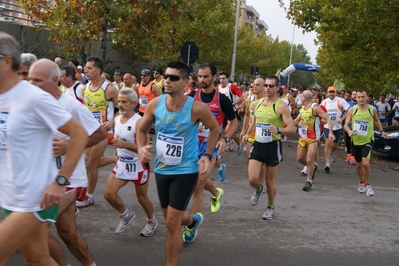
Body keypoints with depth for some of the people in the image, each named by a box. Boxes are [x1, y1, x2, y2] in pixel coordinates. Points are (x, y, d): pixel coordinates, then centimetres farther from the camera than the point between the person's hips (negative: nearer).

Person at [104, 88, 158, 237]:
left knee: (142, 198, 10)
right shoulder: (116, 119, 2)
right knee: (108, 193, -3)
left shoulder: (139, 122, -20)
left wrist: (125, 145, -34)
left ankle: (151, 222, 36)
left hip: (138, 164, -6)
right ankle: (126, 215, 22)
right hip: (122, 163, 6)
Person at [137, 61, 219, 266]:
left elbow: (215, 128, 0)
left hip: (185, 171, -5)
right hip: (161, 170, 5)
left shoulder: (196, 108, -20)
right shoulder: (155, 104, -10)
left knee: (172, 224, -8)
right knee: (172, 218, 23)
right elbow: (142, 130, 7)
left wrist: (208, 155, -8)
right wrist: (141, 148, -13)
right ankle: (193, 221, 59)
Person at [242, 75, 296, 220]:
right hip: (257, 144, 4)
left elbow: (292, 128, -16)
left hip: (273, 146, -4)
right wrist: (247, 134, 9)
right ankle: (258, 190, 30)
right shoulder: (257, 103, 5)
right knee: (252, 179, -7)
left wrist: (279, 130, -34)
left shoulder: (281, 106, -12)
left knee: (270, 181, 8)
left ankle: (270, 207, 31)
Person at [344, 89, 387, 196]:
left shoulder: (372, 109, -5)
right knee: (359, 164, 15)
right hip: (356, 140, 2)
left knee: (365, 162, -19)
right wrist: (349, 131, -26)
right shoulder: (352, 110, -7)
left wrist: (381, 131, 8)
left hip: (368, 140, -2)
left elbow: (376, 120, 15)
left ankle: (367, 184, 1)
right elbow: (346, 124, -7)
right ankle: (361, 183, 39)